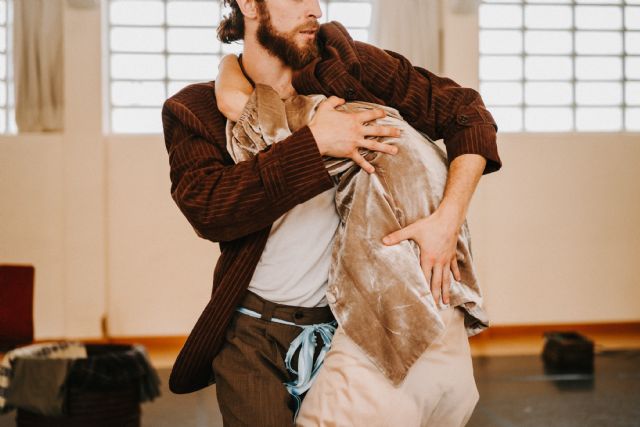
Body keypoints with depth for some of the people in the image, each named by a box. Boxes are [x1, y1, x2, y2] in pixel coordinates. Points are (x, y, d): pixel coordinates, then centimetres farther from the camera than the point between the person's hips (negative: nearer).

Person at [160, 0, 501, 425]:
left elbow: (466, 111, -3)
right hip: (254, 334, -1)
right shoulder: (196, 110, -4)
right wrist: (313, 143, -24)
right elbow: (207, 207, -21)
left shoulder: (344, 63, -3)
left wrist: (447, 220, -17)